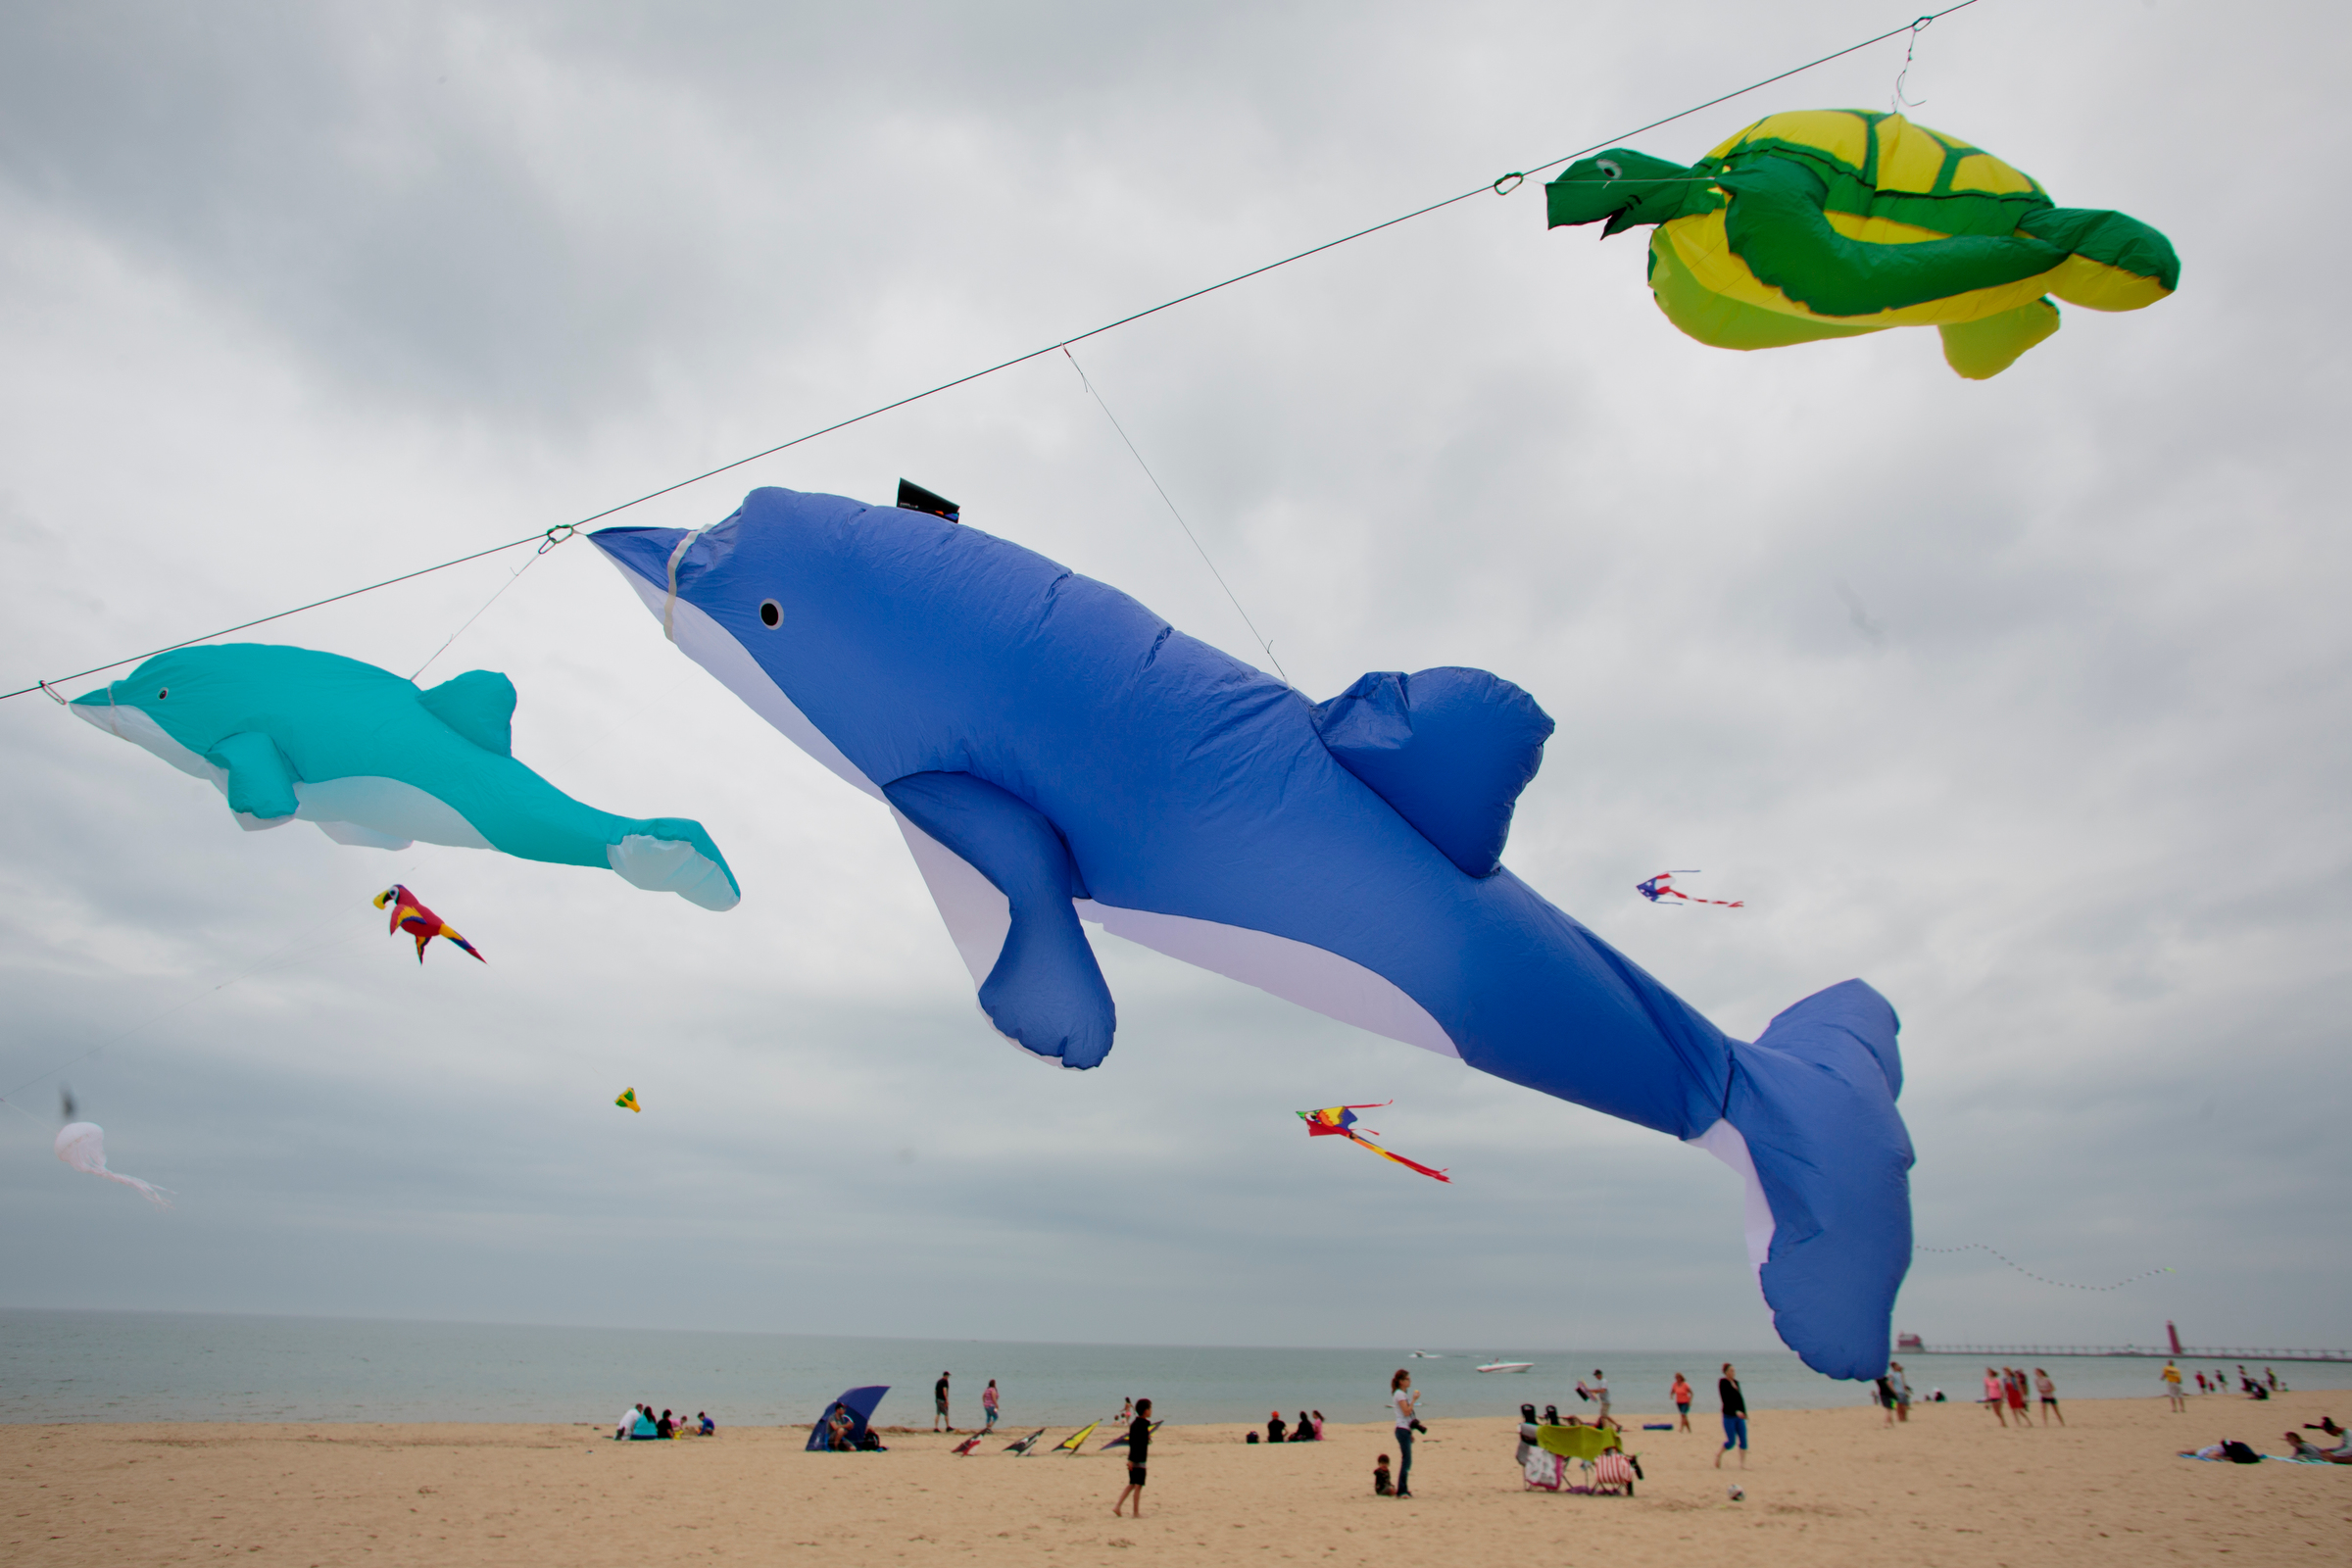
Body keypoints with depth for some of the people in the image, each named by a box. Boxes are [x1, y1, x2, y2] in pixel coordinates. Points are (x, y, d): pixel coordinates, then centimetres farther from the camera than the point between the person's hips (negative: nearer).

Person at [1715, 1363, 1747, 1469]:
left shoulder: (1736, 1382, 10)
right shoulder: (1722, 1382, -11)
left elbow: (1740, 1398, 15)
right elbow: (1726, 1400, -19)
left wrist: (1744, 1412, 12)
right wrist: (1736, 1411, -28)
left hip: (1739, 1416, 6)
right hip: (1729, 1416, -6)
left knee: (1743, 1440, 0)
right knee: (1731, 1441, -3)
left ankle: (1743, 1463, 7)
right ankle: (1719, 1454, 22)